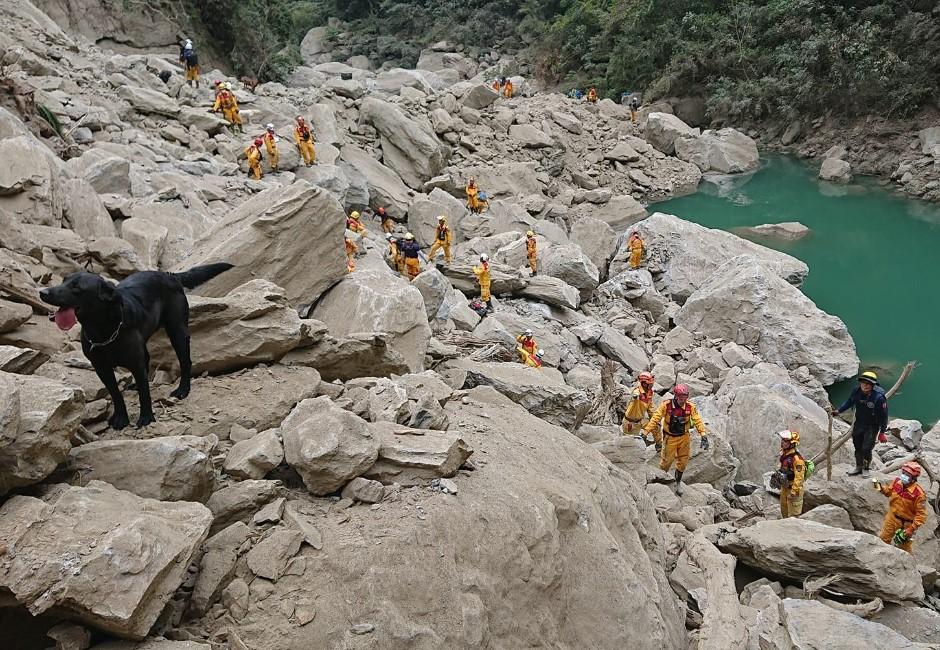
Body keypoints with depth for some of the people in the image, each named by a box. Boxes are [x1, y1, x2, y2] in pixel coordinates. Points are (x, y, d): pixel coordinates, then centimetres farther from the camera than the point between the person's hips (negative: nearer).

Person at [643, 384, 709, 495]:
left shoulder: (690, 407, -13)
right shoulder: (666, 405, -20)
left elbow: (698, 421, -8)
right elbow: (655, 419, -19)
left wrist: (703, 435, -15)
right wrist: (645, 433, -22)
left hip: (684, 437, 3)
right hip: (670, 438, -3)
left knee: (682, 462, 14)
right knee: (666, 461, 6)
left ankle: (678, 482, 35)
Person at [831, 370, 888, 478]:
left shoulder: (879, 397, -27)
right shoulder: (857, 392, -13)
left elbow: (884, 416, -18)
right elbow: (849, 402, 8)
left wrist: (882, 432, -14)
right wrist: (838, 411, -3)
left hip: (872, 426, -5)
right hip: (859, 424, 5)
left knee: (866, 448, -4)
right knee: (858, 446, 17)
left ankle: (865, 468, 21)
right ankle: (858, 467, 36)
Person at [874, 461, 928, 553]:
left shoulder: (919, 494, -30)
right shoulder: (897, 482, -14)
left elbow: (921, 515, -23)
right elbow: (889, 491, 8)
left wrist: (912, 529, -23)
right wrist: (881, 488, -13)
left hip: (906, 524, -5)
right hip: (892, 518, 5)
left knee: (905, 547, 16)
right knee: (883, 540, 22)